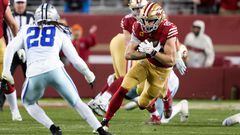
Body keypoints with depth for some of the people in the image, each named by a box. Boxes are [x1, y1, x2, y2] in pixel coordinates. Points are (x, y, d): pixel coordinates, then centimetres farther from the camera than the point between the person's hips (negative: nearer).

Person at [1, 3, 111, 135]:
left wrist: (6, 71, 11)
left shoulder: (26, 30, 24)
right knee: (76, 102, 15)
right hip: (55, 69, 0)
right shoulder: (60, 32, 20)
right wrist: (88, 74, 32)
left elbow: (10, 48, 10)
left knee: (29, 103, 26)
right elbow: (75, 60, 18)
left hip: (34, 74, 0)